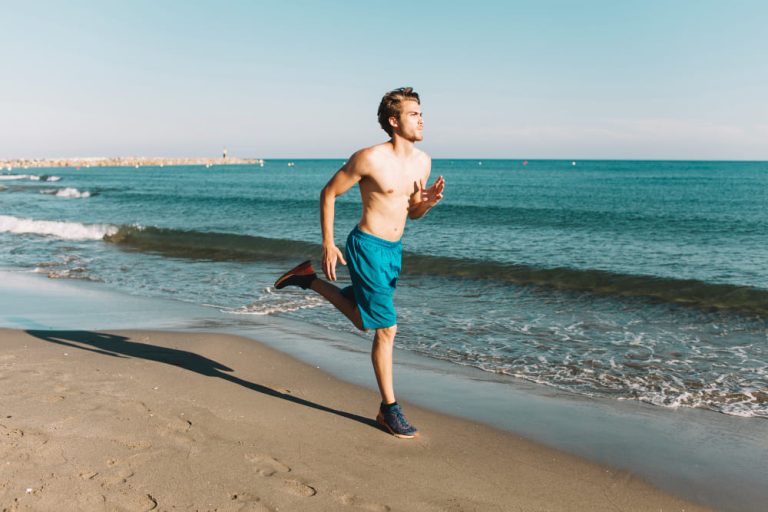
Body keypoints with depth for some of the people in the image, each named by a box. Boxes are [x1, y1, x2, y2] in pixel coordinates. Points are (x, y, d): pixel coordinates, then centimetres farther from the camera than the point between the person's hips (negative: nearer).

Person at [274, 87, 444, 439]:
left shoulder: (422, 162, 5)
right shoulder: (370, 158, -17)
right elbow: (328, 194, -8)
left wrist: (430, 200, -8)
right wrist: (328, 245, -10)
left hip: (394, 249, 8)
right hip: (367, 247, -8)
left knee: (361, 318, 24)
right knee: (386, 328, -4)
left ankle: (309, 279, 41)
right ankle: (389, 409, 10)